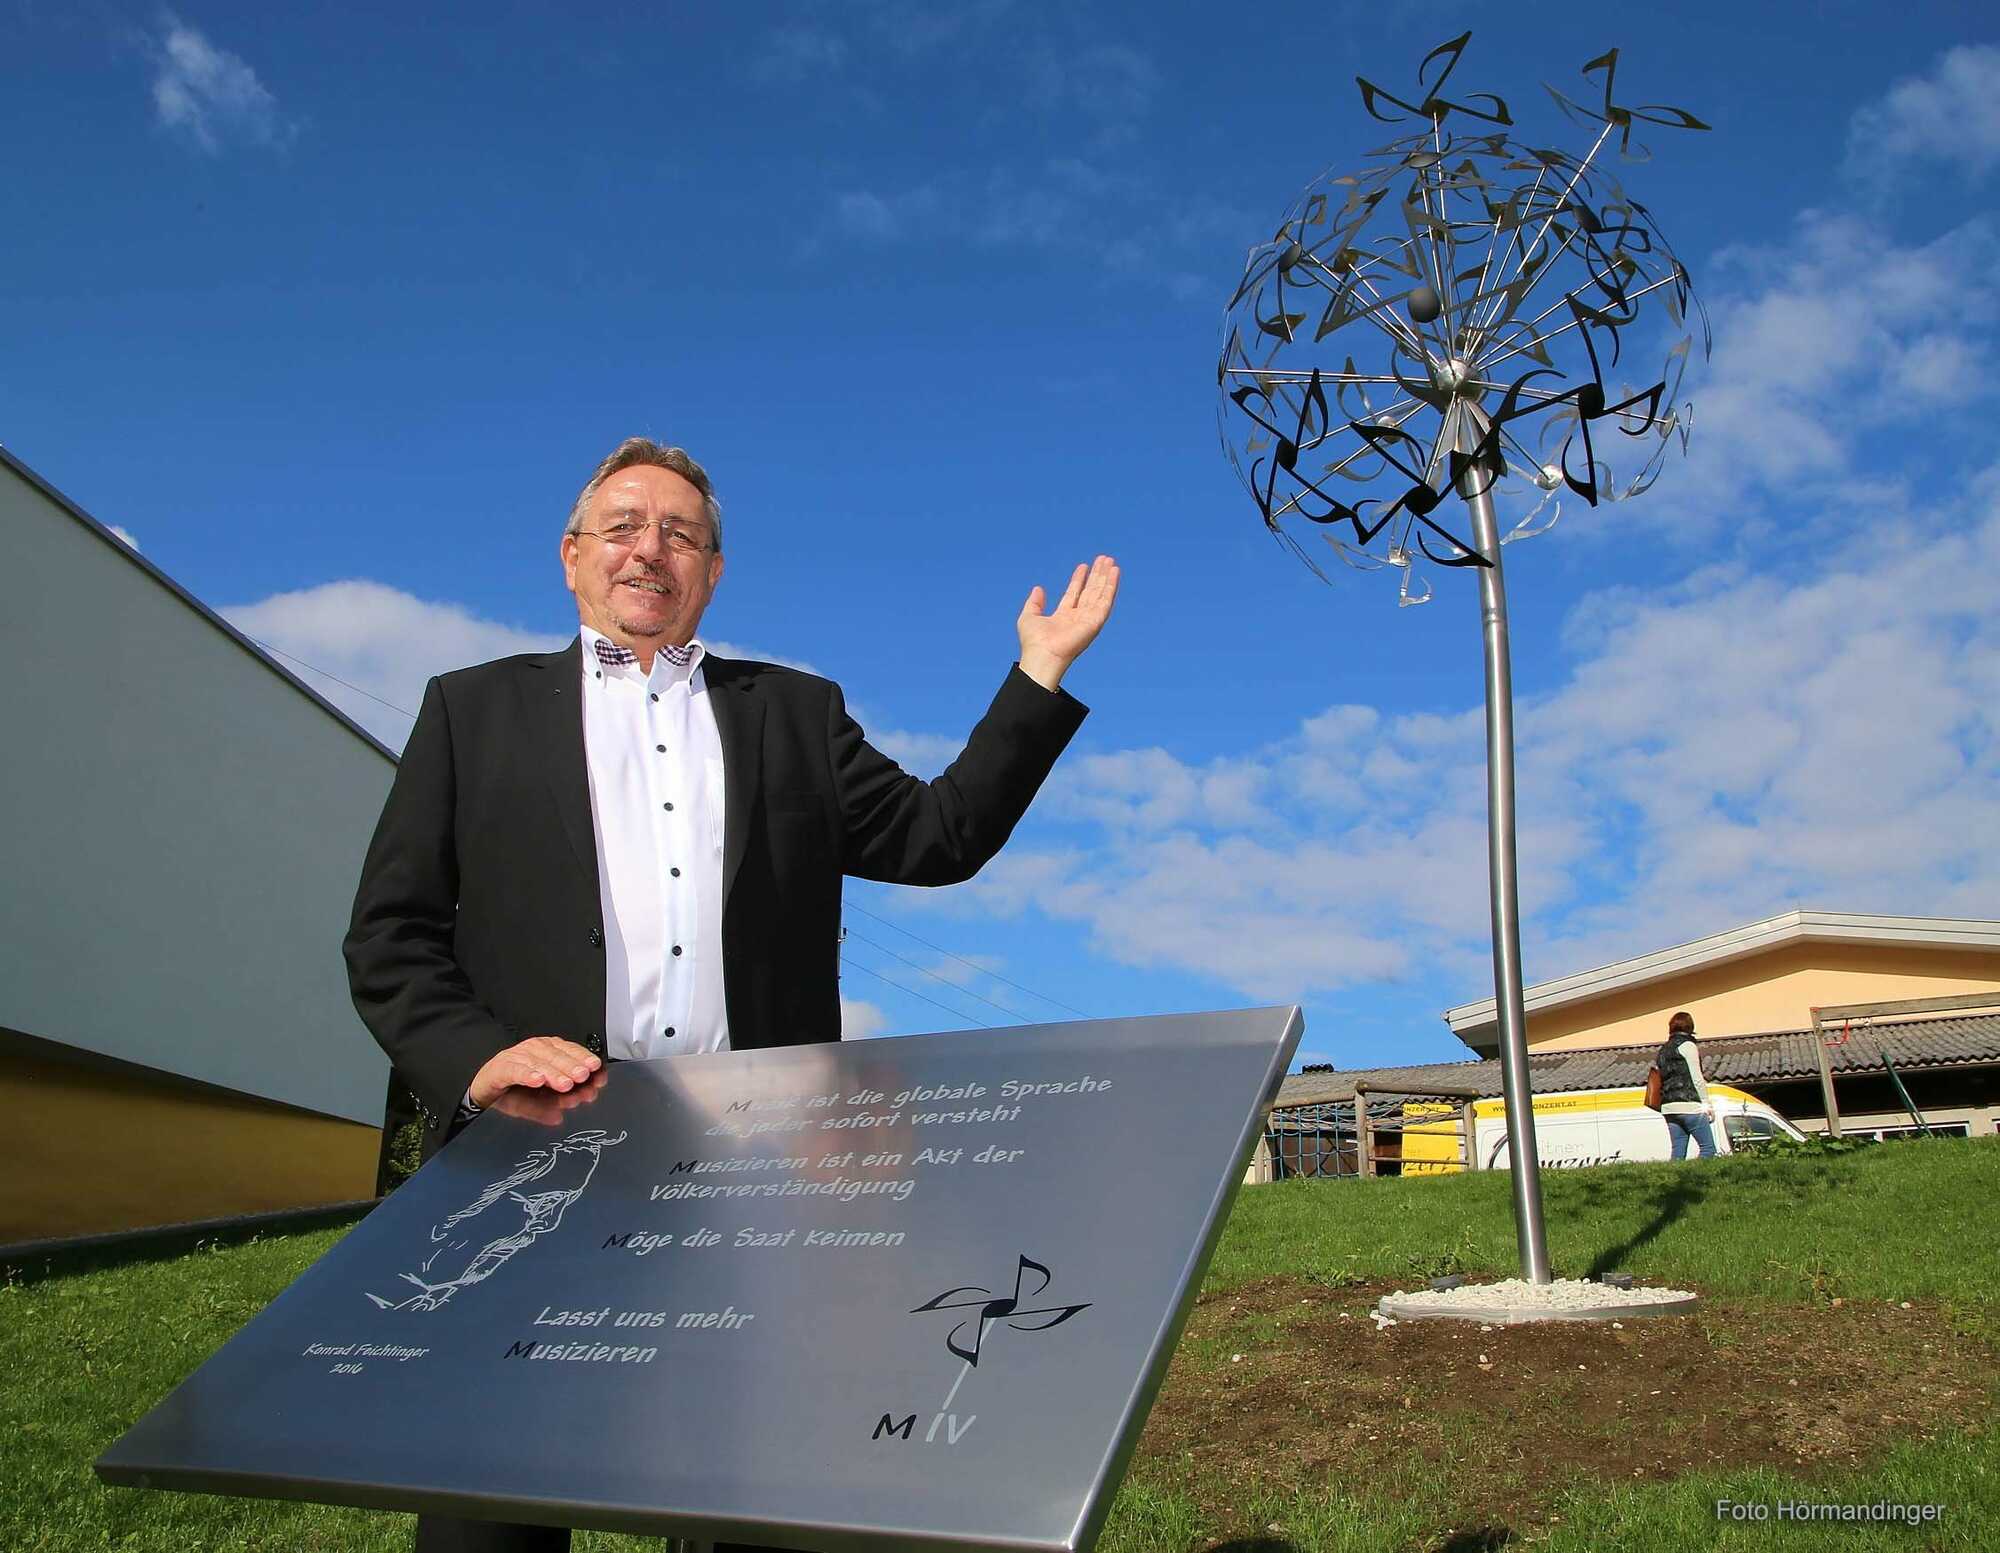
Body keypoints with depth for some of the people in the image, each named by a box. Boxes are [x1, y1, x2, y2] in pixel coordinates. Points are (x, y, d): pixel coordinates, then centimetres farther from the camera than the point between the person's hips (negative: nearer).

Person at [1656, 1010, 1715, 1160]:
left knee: (1678, 1152, 5)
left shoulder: (1663, 1049, 19)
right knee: (1708, 1148, -6)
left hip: (1668, 1107, 7)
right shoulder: (1687, 1045, -3)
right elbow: (1696, 1077, -7)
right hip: (1689, 1105, -7)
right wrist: (1706, 1103, -4)